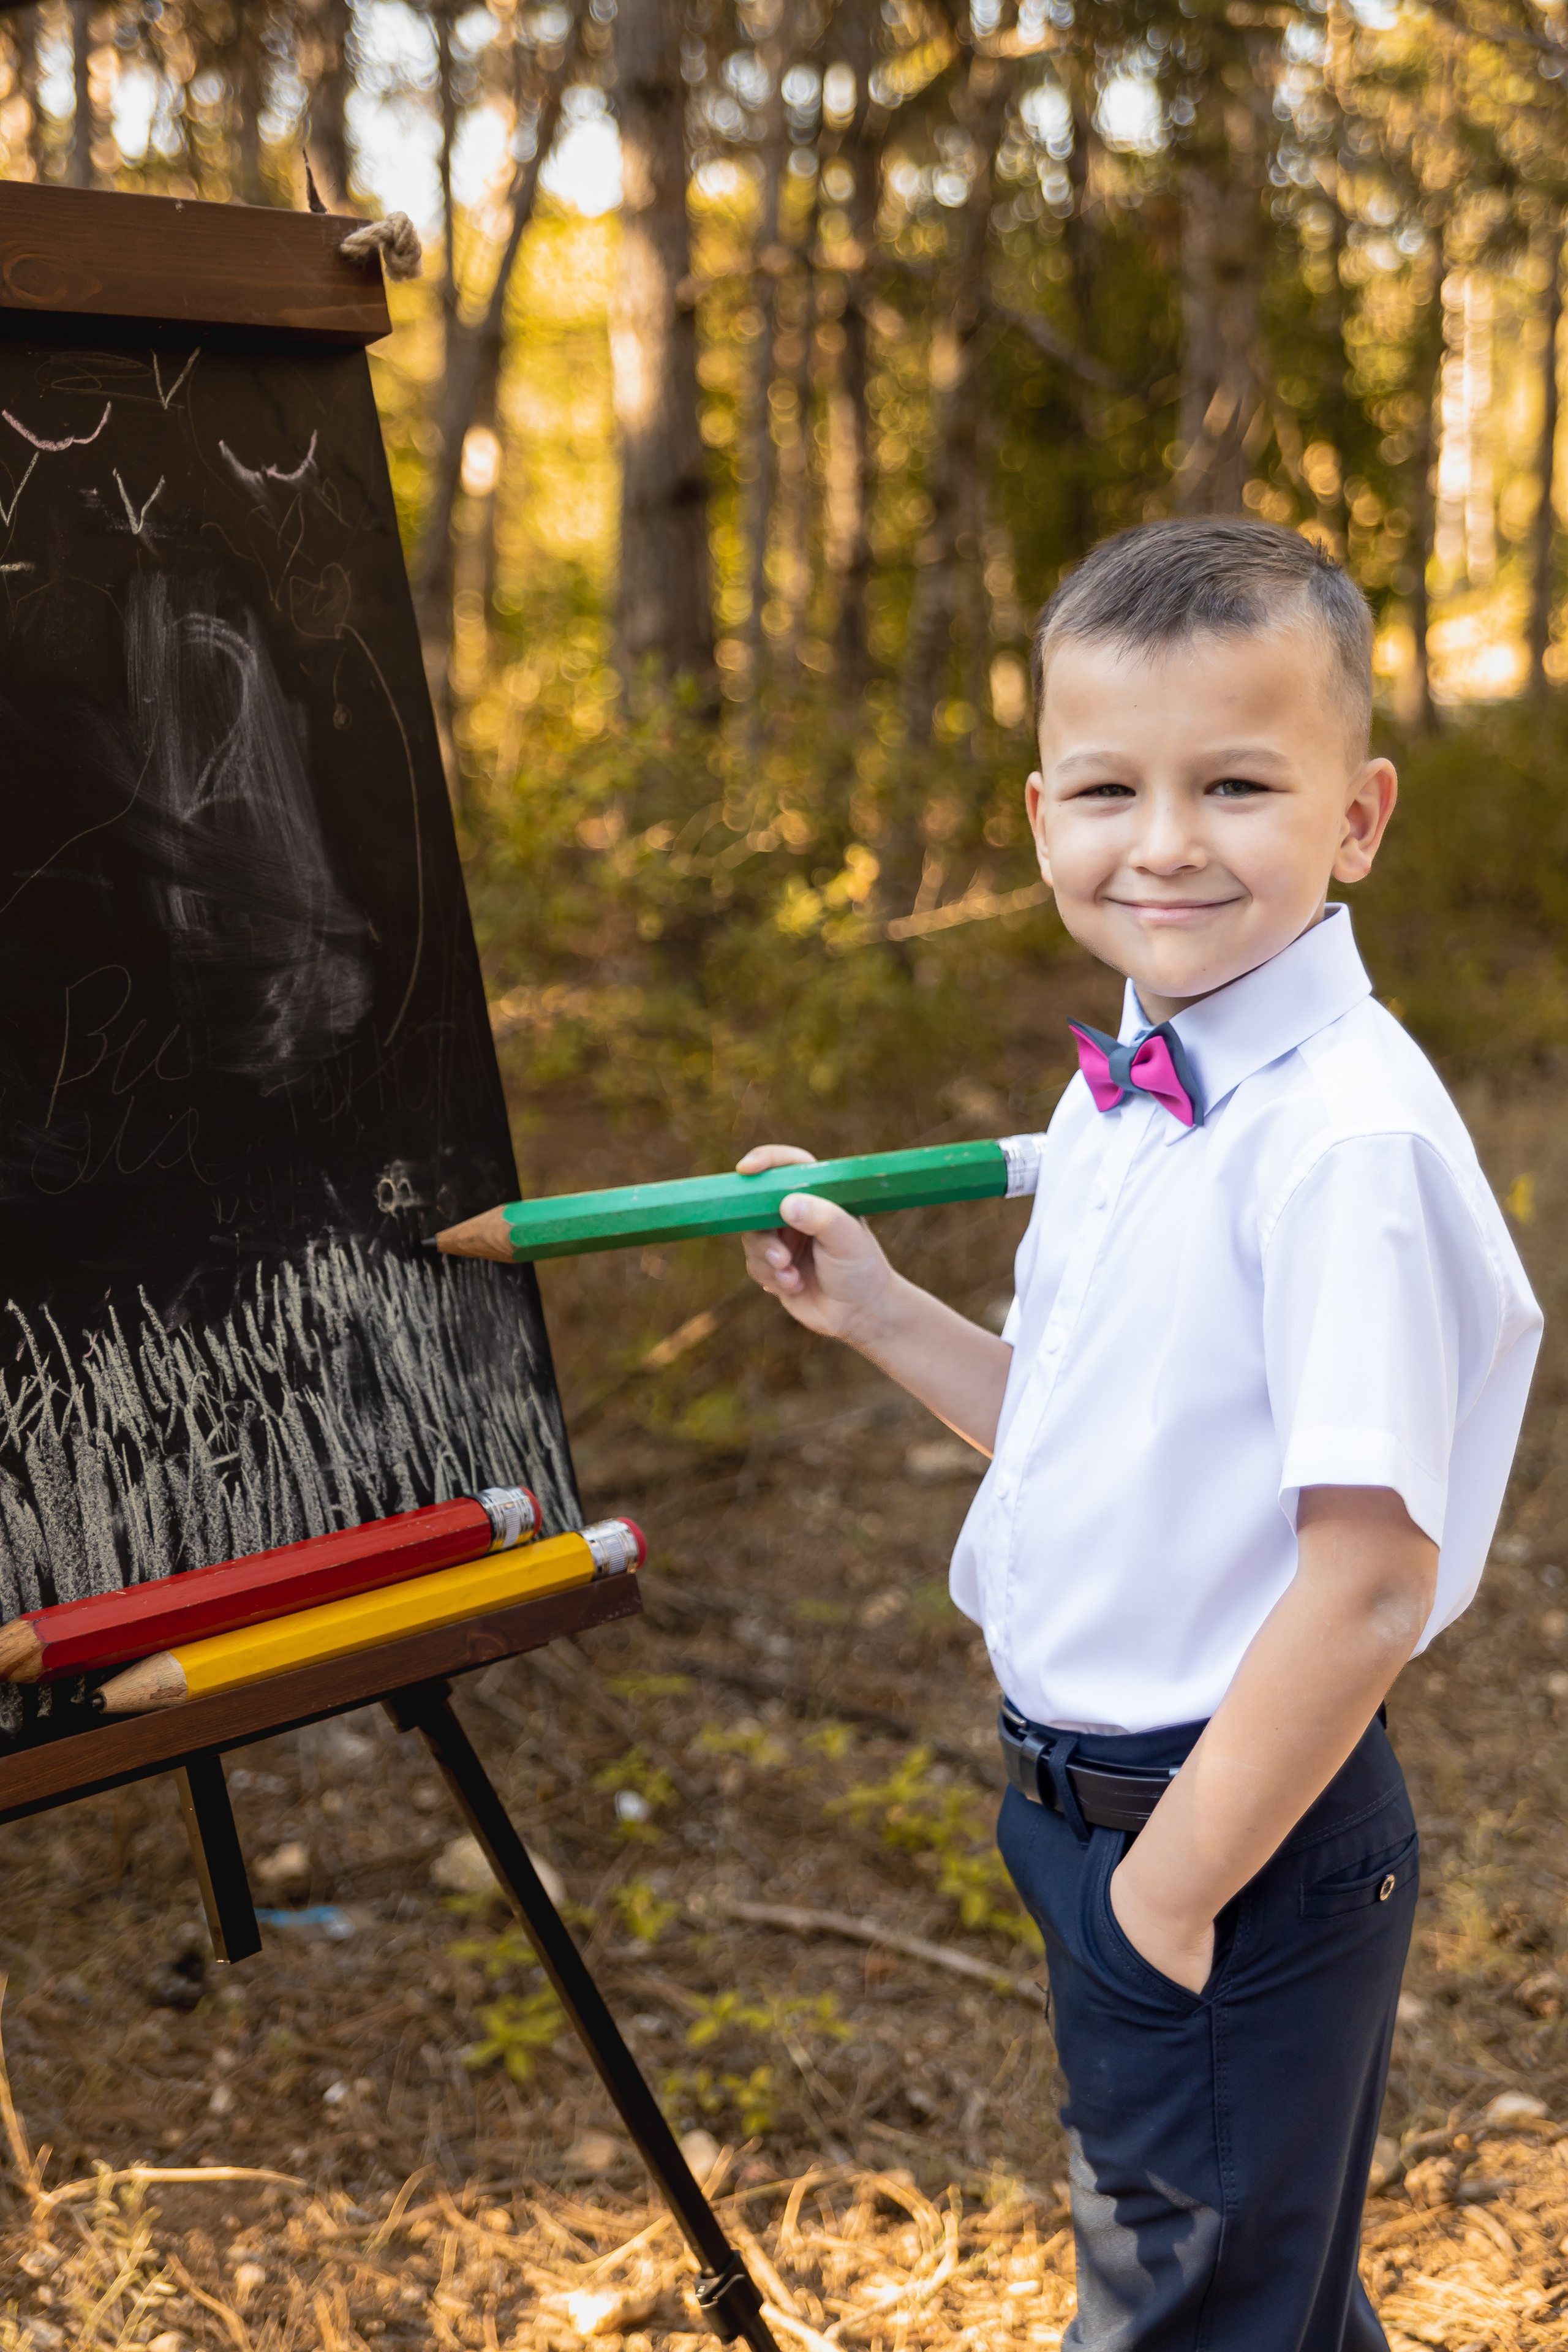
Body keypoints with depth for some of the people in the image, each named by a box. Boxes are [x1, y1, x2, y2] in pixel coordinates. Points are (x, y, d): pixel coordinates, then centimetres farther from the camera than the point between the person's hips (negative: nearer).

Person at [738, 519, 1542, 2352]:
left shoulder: (1348, 1135, -25)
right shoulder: (1115, 1106, 3)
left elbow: (1371, 1573, -26)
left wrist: (1177, 1885, -19)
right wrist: (876, 1315, 6)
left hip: (1241, 1837, -8)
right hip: (1104, 1803, 8)